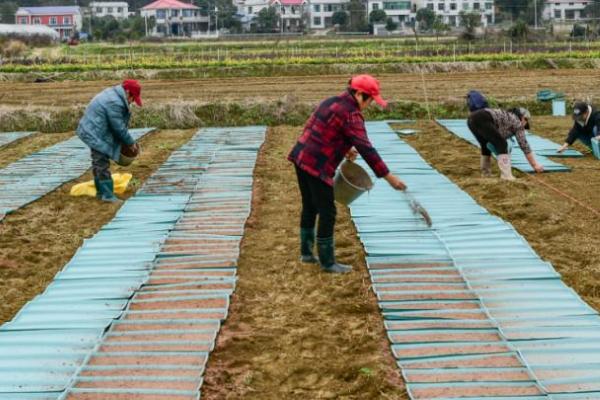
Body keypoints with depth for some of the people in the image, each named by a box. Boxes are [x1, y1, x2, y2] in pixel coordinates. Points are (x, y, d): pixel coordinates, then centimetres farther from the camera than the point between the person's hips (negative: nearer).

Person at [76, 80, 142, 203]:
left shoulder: (113, 94, 8)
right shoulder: (115, 103, -26)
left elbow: (120, 124, 15)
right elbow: (119, 127, -20)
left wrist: (129, 141, 14)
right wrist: (130, 143, -7)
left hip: (92, 131, 11)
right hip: (96, 134, -11)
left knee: (98, 162, 18)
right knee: (102, 163, -8)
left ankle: (101, 191, 27)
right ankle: (107, 194, -6)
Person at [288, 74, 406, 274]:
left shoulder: (333, 102, 13)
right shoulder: (350, 114, -15)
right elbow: (366, 148, -21)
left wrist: (344, 148, 17)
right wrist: (389, 177, -20)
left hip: (301, 157, 10)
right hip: (317, 166, -10)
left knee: (309, 207, 21)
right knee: (327, 212, 0)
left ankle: (306, 252, 33)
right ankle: (327, 262, 8)